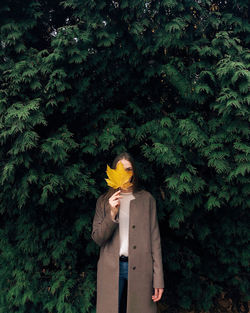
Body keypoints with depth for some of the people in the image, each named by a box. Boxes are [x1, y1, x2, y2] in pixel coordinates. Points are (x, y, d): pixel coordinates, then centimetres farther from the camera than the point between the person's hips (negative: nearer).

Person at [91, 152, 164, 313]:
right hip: (111, 269, 1)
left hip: (140, 268, 0)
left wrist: (158, 279, -4)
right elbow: (97, 239, 1)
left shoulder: (146, 199, 5)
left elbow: (155, 239, 1)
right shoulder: (104, 201, 8)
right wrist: (112, 214, -15)